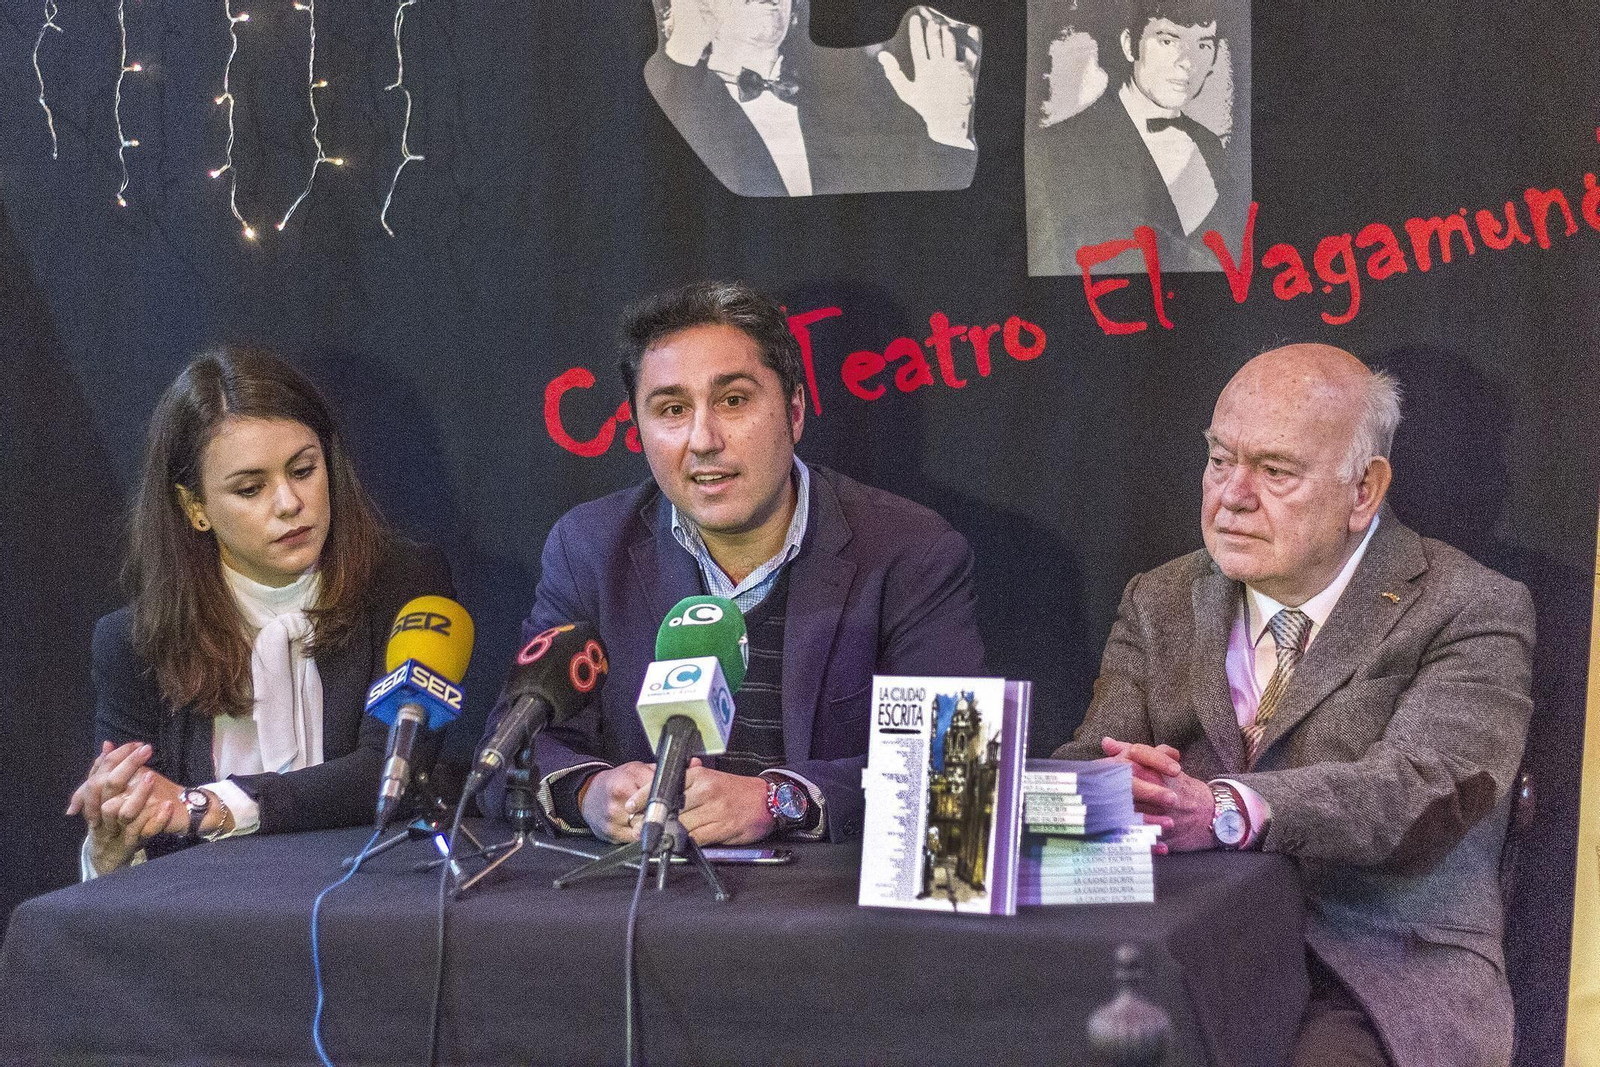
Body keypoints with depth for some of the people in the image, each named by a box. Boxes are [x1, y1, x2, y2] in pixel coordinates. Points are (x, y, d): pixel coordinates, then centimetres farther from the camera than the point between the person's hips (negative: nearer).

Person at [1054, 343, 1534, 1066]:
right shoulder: (1159, 604, 16)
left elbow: (1417, 790, -16)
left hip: (1382, 985, -3)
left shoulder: (1473, 613, 0)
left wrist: (1224, 812, -33)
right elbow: (1092, 759, 5)